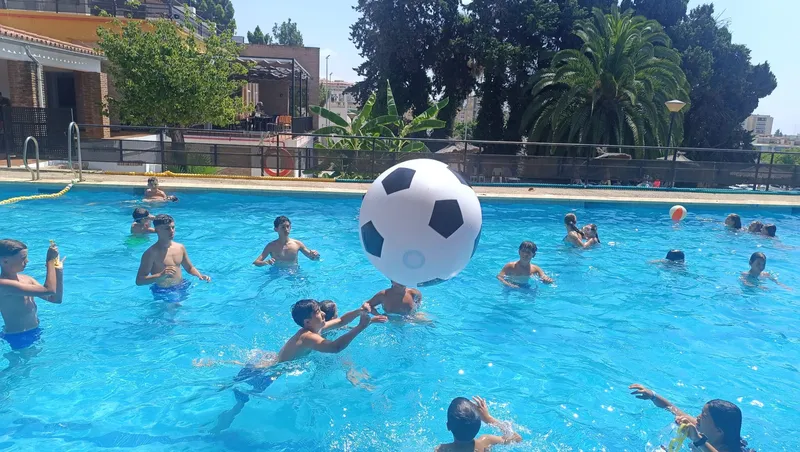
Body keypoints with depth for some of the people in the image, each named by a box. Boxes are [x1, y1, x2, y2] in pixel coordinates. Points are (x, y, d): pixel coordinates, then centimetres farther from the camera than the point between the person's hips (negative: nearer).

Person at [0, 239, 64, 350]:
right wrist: (50, 261, -24)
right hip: (18, 339, -8)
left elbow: (56, 298, 5)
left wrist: (59, 271, -5)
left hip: (35, 333, 8)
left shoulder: (25, 279, 3)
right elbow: (48, 290, -33)